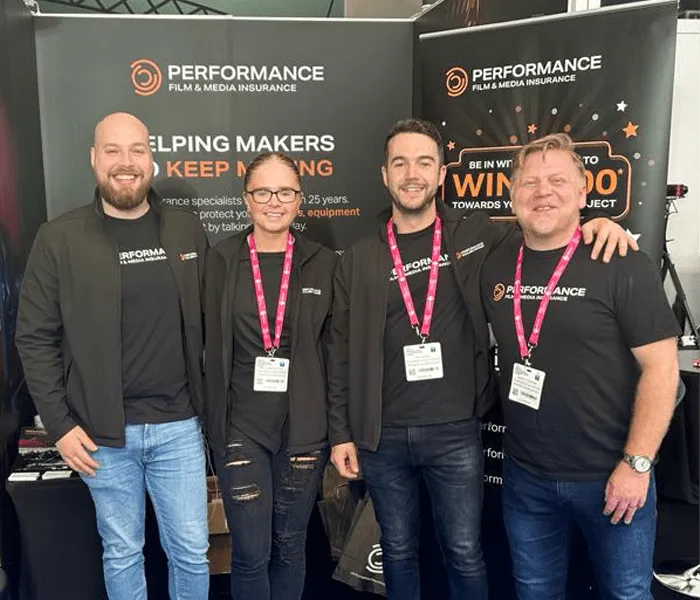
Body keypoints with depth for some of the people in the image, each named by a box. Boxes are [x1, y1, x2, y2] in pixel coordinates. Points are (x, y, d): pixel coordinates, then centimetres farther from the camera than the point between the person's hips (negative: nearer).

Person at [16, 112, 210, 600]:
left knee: (192, 550, 12)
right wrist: (60, 424, -5)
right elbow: (36, 338, -2)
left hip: (178, 426, 1)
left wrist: (210, 404, 6)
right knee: (121, 552, 16)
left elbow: (207, 323, 6)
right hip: (103, 432, -1)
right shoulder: (59, 238, -5)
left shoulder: (188, 230, 1)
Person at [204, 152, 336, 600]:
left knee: (290, 547, 16)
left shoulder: (324, 263, 0)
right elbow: (210, 349, 1)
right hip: (241, 428, -1)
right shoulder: (222, 261, -1)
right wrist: (214, 425, 0)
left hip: (304, 428, 1)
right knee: (251, 553, 5)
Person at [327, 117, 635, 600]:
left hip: (456, 432, -1)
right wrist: (341, 433, 3)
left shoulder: (478, 235, -1)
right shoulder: (358, 260, 1)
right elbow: (342, 354, 4)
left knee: (464, 554, 12)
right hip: (382, 436, 1)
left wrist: (594, 225, -7)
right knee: (398, 552, 18)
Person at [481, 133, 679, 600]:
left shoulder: (623, 266, -13)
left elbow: (661, 368, -13)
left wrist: (636, 464, -15)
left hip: (610, 475, -4)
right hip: (525, 476, 4)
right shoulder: (496, 267, 1)